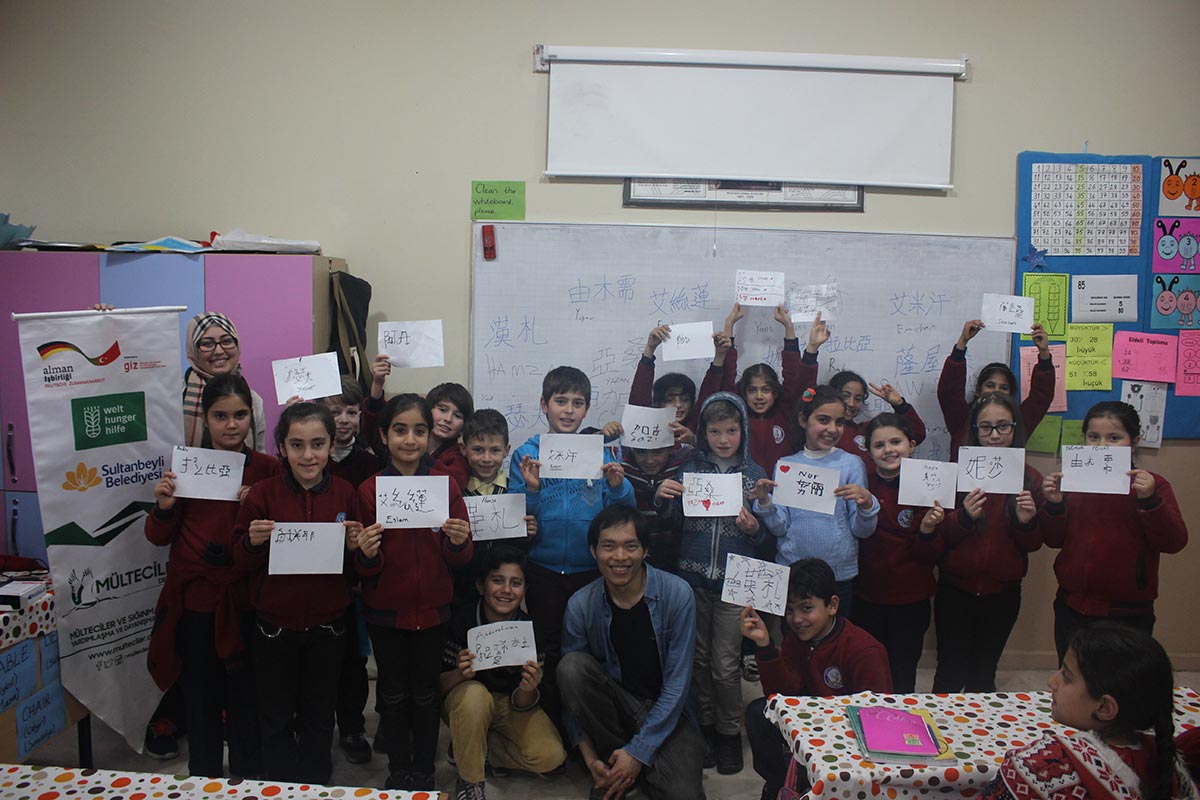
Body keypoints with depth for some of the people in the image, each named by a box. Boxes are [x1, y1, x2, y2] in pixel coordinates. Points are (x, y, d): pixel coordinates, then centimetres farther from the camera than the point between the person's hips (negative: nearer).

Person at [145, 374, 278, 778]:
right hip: (194, 598, 1)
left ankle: (247, 779, 29)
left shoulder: (267, 468, -3)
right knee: (200, 694, 14)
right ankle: (203, 775, 34)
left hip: (244, 600, -1)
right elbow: (160, 536, 6)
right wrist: (164, 506, -13)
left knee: (244, 693, 9)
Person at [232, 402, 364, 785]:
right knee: (277, 717, 14)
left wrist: (356, 547, -15)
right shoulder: (262, 493, -10)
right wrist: (253, 542, -23)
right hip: (274, 625, -1)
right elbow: (240, 562, -3)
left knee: (319, 716, 18)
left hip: (327, 624, 1)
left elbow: (356, 568, 6)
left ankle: (315, 785, 38)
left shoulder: (344, 493, -4)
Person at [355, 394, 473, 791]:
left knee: (425, 694, 14)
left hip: (432, 609, 0)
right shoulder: (369, 490, -7)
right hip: (385, 611, 0)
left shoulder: (446, 484, -5)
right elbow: (363, 568, -4)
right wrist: (367, 554, -26)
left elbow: (459, 558, -1)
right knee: (393, 694, 15)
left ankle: (424, 772, 32)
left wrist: (458, 542, -22)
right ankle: (398, 770, 34)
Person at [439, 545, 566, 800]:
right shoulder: (461, 621, -22)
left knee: (550, 756, -22)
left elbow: (522, 704, -12)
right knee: (474, 694, -36)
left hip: (510, 705, 2)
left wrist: (527, 689, -35)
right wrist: (460, 674, -37)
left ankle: (473, 748, 2)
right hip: (465, 701, -2)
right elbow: (438, 686, -16)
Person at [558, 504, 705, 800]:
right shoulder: (580, 606, -9)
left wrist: (638, 752, -17)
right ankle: (612, 762, -8)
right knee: (572, 665, -26)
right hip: (613, 709, 3)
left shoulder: (677, 595, -15)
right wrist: (589, 757, -14)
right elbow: (571, 685, -4)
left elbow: (677, 684, -14)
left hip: (667, 713, -3)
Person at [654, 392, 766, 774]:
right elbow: (672, 521, 3)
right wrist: (662, 499, -15)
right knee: (698, 658, 12)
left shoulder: (755, 475, 1)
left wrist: (754, 527, -16)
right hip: (693, 577, 2)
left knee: (725, 663, 4)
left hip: (735, 580, -1)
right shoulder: (690, 470, 3)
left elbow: (766, 534, 4)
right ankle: (706, 725, 30)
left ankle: (729, 731, 24)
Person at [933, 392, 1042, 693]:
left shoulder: (1030, 478, 0)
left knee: (984, 673, 15)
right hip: (955, 589, -1)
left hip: (1003, 592, 2)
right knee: (951, 673, 5)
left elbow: (1033, 544, 5)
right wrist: (964, 517, -24)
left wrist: (1026, 522, -15)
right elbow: (937, 535, -6)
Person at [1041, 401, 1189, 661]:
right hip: (1073, 608, 3)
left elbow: (1174, 542, -13)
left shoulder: (1152, 486, -5)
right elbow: (1055, 540, 7)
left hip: (1128, 614, -3)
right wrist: (1054, 505, -10)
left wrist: (1149, 501, -26)